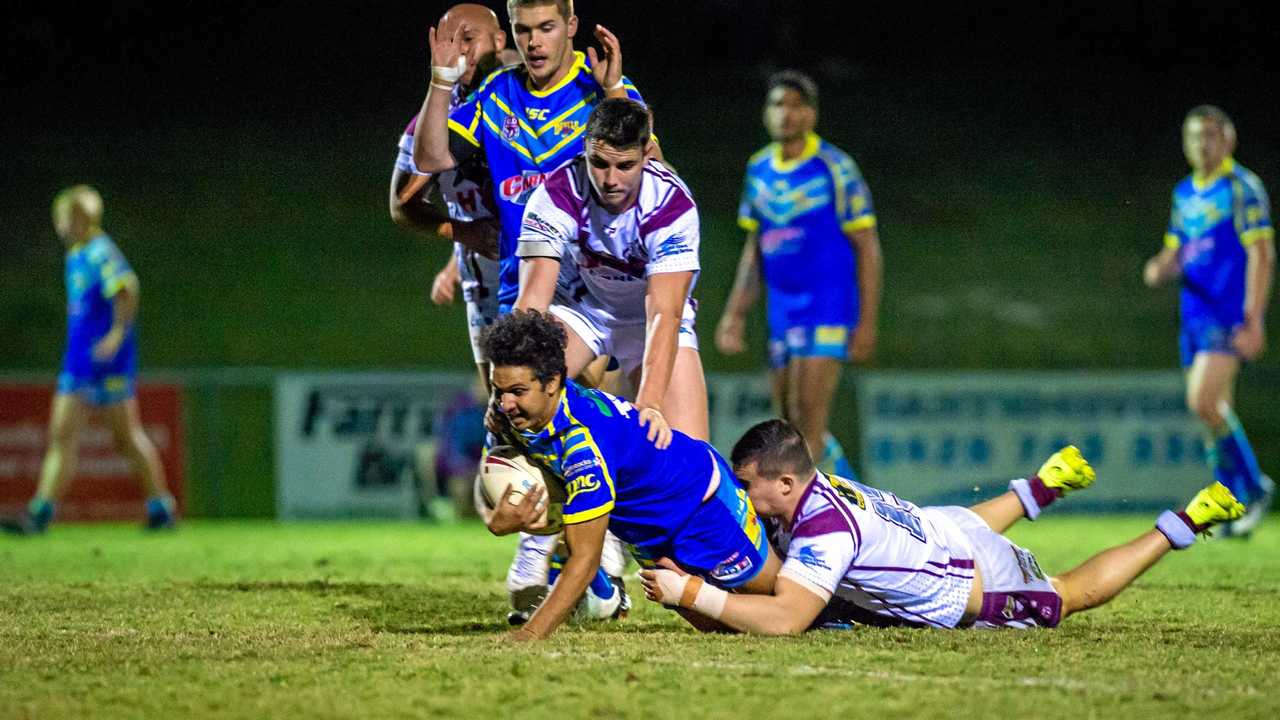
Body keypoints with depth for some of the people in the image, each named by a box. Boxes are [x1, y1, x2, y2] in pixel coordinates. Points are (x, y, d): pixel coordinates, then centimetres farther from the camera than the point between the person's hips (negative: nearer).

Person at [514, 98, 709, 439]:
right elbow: (533, 299, -33)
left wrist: (649, 404, -49)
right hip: (577, 304, 1)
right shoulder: (556, 194, -27)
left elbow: (663, 314, -35)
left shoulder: (672, 204, -29)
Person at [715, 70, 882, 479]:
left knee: (808, 415, -15)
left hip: (829, 305, -6)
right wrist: (735, 314, 11)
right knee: (789, 421, 9)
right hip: (782, 308, 6)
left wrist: (868, 322, -10)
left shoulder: (835, 169, -8)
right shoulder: (759, 170, 9)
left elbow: (867, 248, -6)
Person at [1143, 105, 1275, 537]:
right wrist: (1161, 270, -2)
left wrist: (1253, 321, -19)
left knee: (1204, 402, -19)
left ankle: (1255, 487, -4)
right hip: (1195, 317, 8)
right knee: (1214, 412, 6)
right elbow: (1175, 254, 24)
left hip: (1230, 318, -8)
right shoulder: (1185, 193, 16)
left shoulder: (1242, 189, -7)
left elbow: (1262, 255, -12)